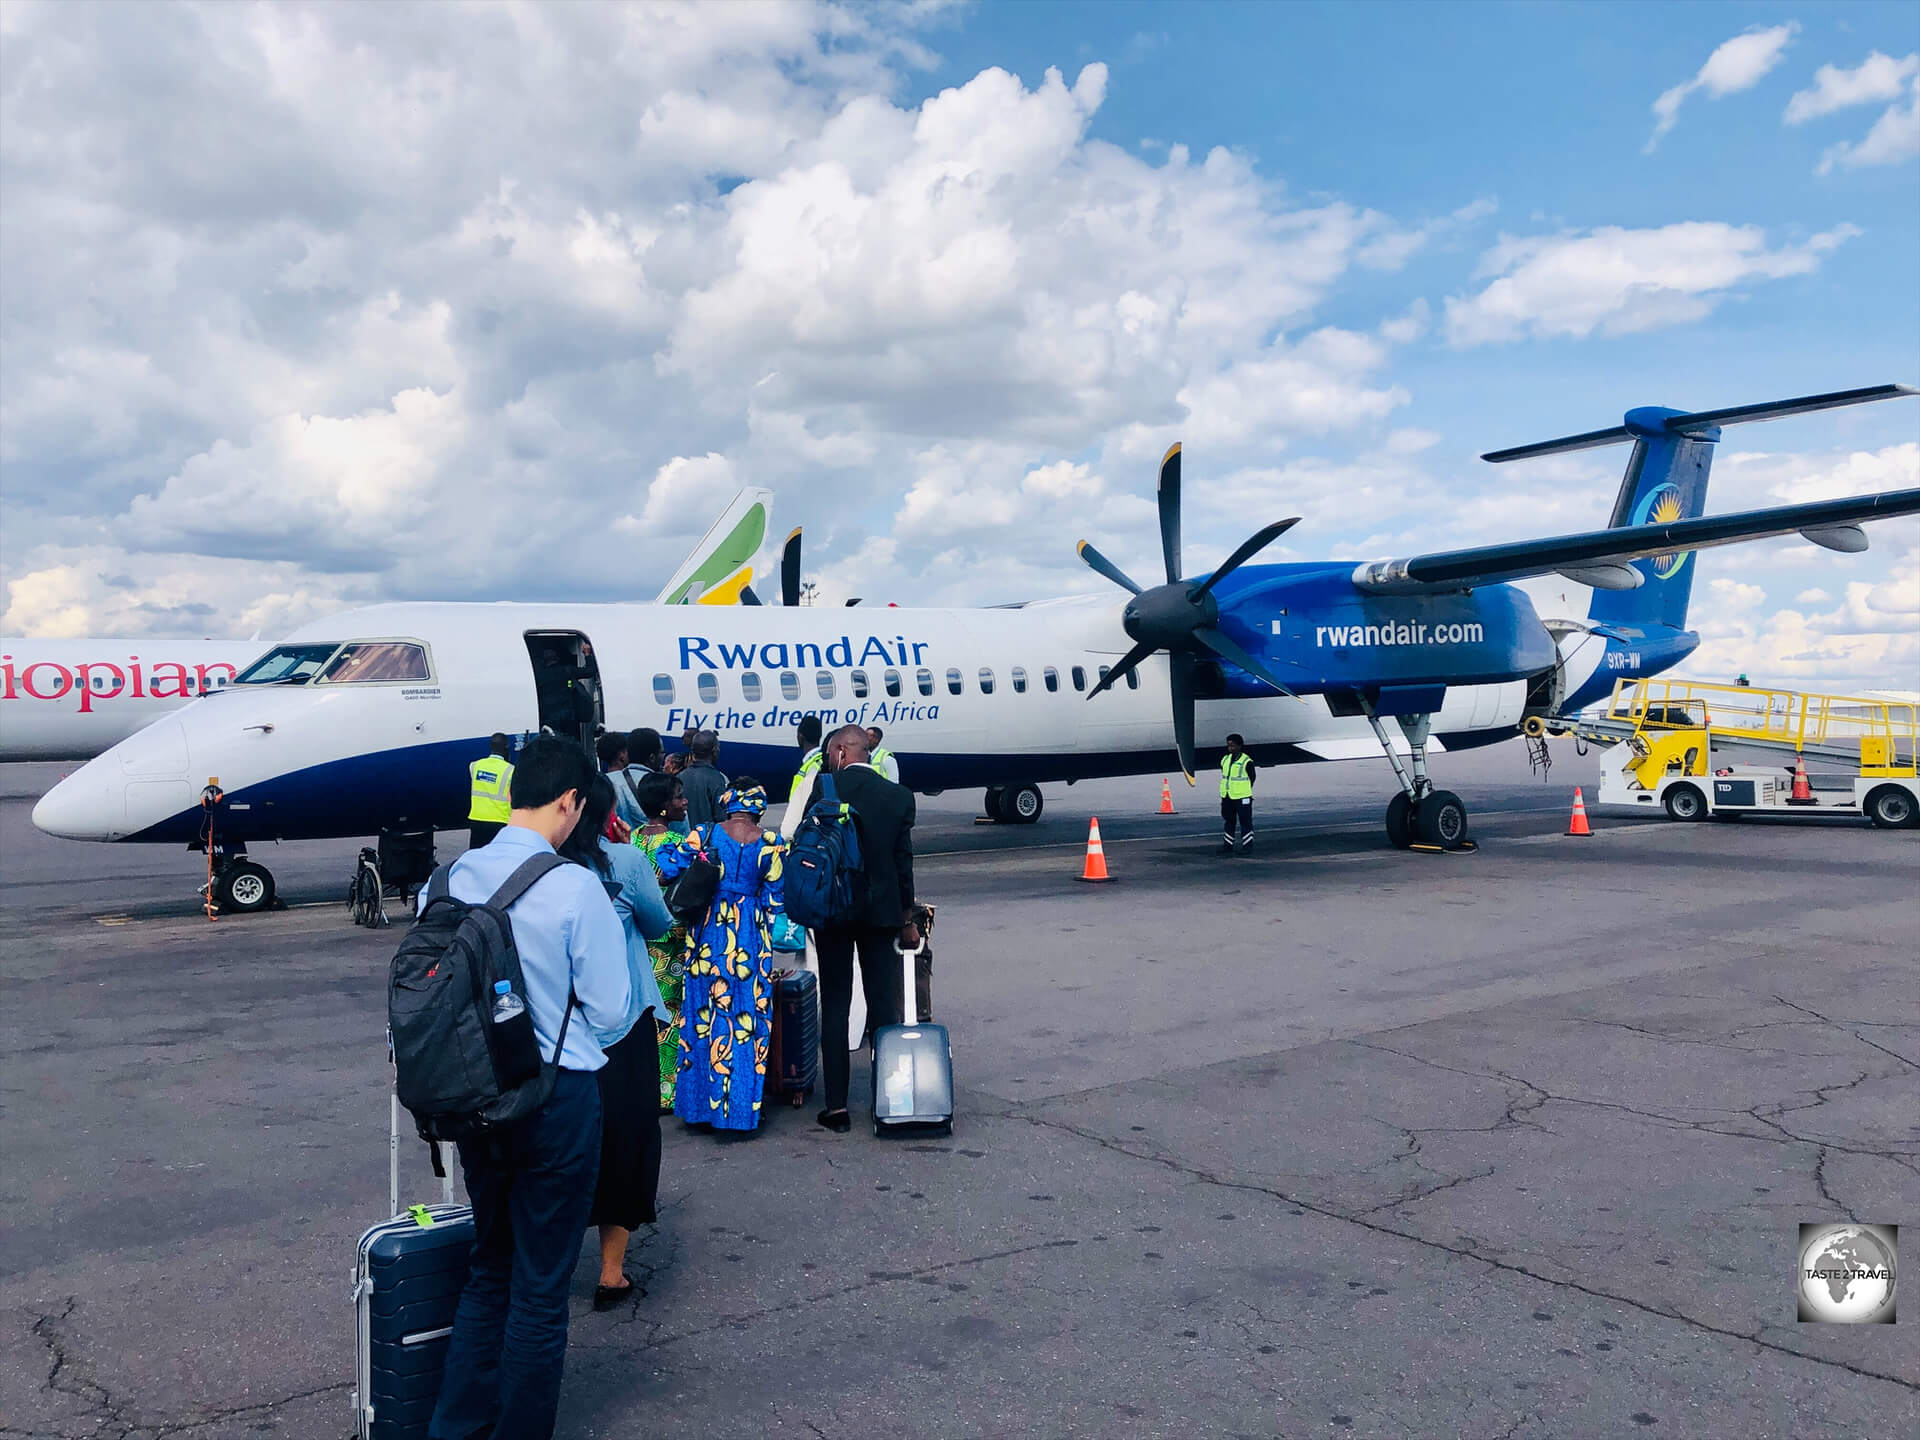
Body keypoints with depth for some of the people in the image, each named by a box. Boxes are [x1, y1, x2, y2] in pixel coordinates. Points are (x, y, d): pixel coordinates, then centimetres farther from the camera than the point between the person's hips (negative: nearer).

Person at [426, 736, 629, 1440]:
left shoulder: (450, 878, -2)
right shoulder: (575, 888, -19)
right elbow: (611, 1009, -13)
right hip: (557, 1097, -6)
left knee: (489, 1267, 24)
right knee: (540, 1288, 10)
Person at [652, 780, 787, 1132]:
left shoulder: (703, 835, -4)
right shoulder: (771, 844, -5)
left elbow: (666, 871, -3)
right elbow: (775, 903, -3)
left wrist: (667, 850, 16)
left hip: (708, 933, 1)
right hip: (751, 939, -1)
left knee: (705, 1015, 11)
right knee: (746, 1018, 6)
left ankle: (703, 1102, 18)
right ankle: (741, 1106, 11)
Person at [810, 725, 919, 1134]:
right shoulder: (899, 796, -1)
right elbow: (903, 862, 3)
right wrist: (907, 918, 12)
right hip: (882, 912, 2)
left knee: (834, 1008, 5)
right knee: (883, 1005, 10)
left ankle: (837, 1106, 6)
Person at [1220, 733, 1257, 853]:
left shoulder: (1246, 761, -10)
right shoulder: (1225, 759, 9)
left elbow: (1251, 778, -3)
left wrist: (1244, 791, -1)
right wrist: (1225, 793, 11)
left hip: (1242, 798, -7)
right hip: (1227, 798, 7)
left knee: (1245, 822, 0)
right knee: (1228, 822, 13)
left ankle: (1247, 846, 7)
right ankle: (1228, 845, 21)